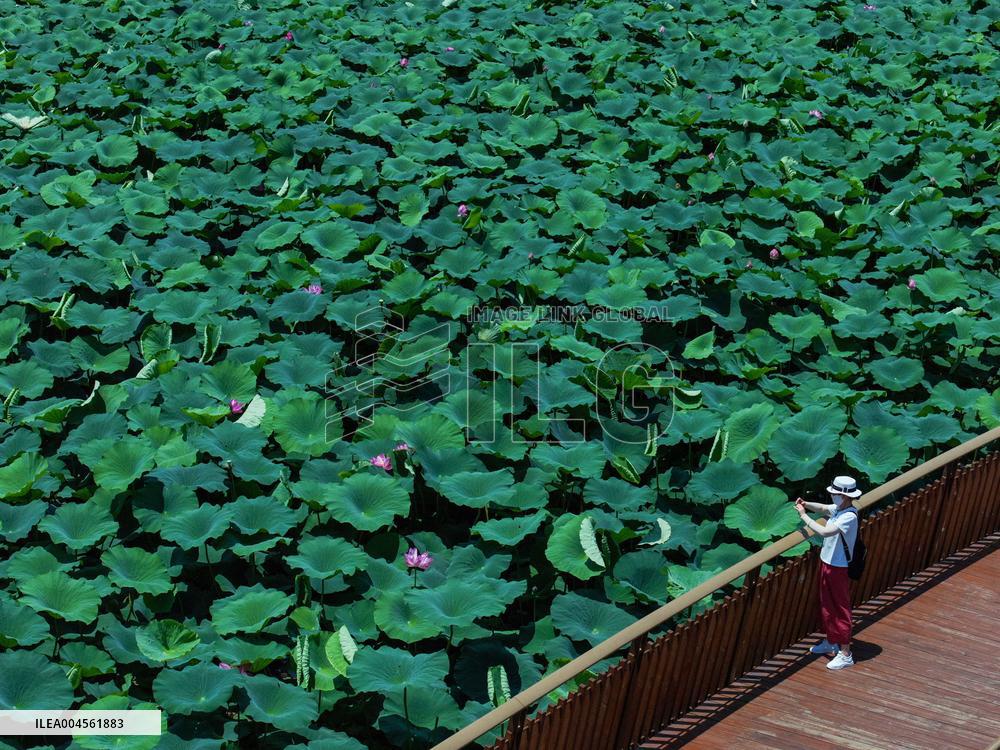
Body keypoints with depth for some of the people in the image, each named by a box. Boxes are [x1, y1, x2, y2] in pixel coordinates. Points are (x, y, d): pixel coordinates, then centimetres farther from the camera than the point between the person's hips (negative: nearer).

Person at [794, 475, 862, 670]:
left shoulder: (849, 517, -27)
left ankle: (845, 654, 5)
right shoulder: (839, 508, 0)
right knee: (826, 605, 22)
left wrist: (804, 515, -28)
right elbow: (822, 508, 15)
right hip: (827, 563, 9)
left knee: (840, 609, -2)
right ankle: (830, 642, 39)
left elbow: (825, 531, -36)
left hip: (839, 569, -9)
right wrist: (805, 504, -6)